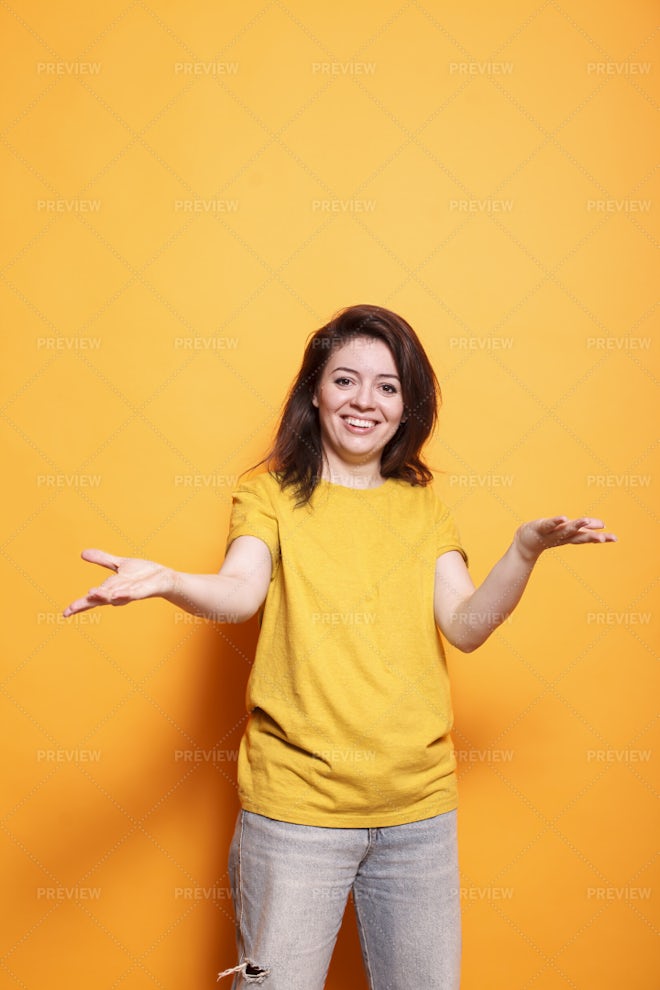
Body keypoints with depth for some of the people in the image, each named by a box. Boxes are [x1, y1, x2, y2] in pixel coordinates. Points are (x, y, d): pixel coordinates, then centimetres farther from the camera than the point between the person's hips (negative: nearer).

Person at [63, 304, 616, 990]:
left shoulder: (423, 508, 9)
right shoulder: (272, 494, 0)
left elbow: (466, 625, -3)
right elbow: (242, 592, -18)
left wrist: (525, 551, -19)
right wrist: (167, 582, -38)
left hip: (419, 805, 3)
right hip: (296, 803, -3)